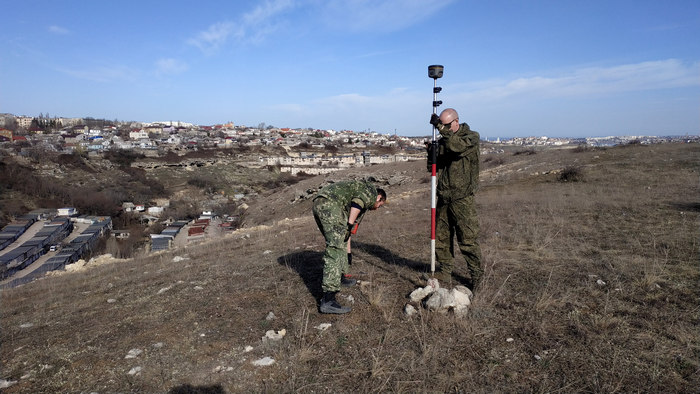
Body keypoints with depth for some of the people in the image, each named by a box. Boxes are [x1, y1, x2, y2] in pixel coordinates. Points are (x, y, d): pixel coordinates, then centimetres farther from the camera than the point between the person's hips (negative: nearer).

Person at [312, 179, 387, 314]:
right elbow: (358, 201, -12)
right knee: (335, 248, -12)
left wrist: (348, 251, 47)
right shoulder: (371, 191, 13)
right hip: (330, 204, -10)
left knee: (339, 241, 25)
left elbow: (348, 228, 41)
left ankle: (341, 277, 42)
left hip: (318, 205, 10)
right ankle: (327, 300, -16)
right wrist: (350, 224, -9)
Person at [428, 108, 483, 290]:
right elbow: (434, 168, 13)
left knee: (467, 239, -2)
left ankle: (477, 275, 13)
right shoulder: (443, 140, 14)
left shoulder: (471, 137, -4)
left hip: (462, 198, -6)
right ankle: (445, 271, 22)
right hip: (443, 198, 6)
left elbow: (457, 146, -27)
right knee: (441, 237, 9)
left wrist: (442, 128, -25)